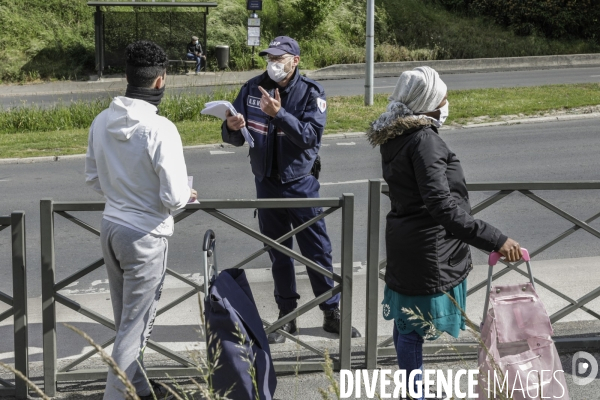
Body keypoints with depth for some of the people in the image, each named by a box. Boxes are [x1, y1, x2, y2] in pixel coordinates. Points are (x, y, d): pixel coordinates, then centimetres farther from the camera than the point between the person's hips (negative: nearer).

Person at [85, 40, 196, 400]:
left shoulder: (102, 121, -2)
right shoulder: (159, 128, -22)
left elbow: (93, 179, 10)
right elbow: (174, 197, -22)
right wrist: (187, 194, -1)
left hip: (111, 226, 7)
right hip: (146, 236, -7)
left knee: (126, 319, 21)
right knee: (135, 326, 4)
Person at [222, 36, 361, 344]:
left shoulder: (311, 93, -9)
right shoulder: (253, 89, 0)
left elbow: (311, 135, -23)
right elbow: (235, 138, 1)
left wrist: (278, 114, -32)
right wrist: (232, 128, -22)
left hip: (301, 183, -3)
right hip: (267, 183, 3)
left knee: (317, 250, 3)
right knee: (278, 254, 11)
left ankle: (332, 313, 16)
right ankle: (286, 316, 23)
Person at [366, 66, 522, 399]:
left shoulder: (395, 137, 7)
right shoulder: (424, 140, -22)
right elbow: (441, 205, -32)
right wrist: (494, 240, -34)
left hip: (405, 243, 10)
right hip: (427, 250, -10)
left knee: (406, 323, 18)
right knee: (414, 327, 1)